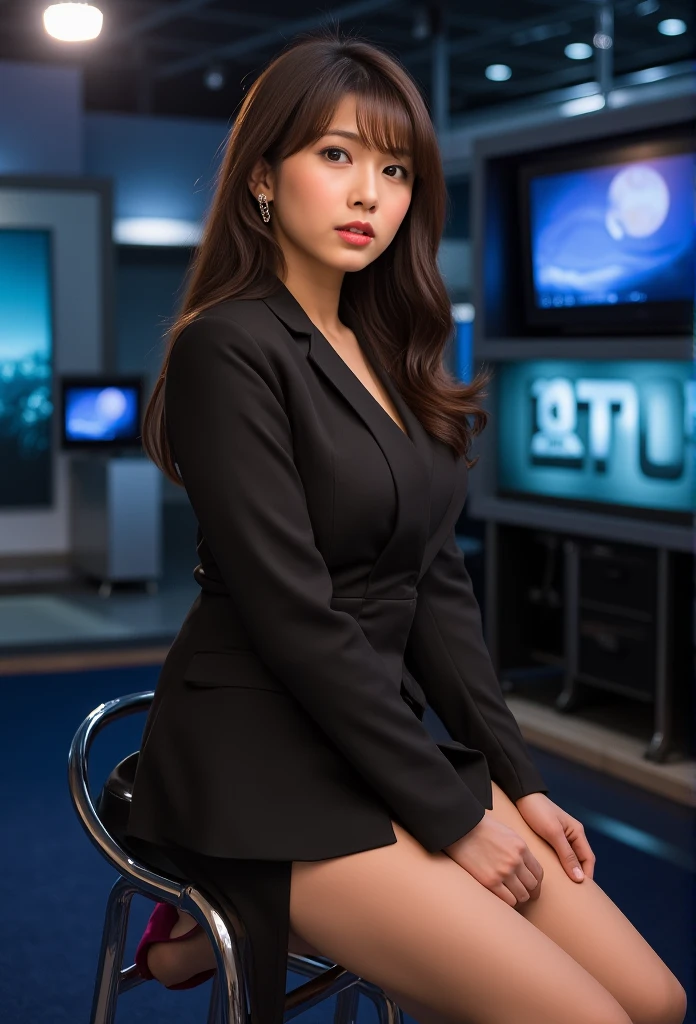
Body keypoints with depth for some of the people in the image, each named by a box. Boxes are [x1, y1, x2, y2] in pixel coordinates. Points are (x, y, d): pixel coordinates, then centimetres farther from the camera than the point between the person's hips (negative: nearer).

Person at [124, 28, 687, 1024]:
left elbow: (438, 585, 11)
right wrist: (452, 815, -14)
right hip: (265, 766, -8)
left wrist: (516, 777, 4)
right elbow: (295, 617, -19)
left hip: (383, 738, 8)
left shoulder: (384, 353, 12)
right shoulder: (232, 349, -14)